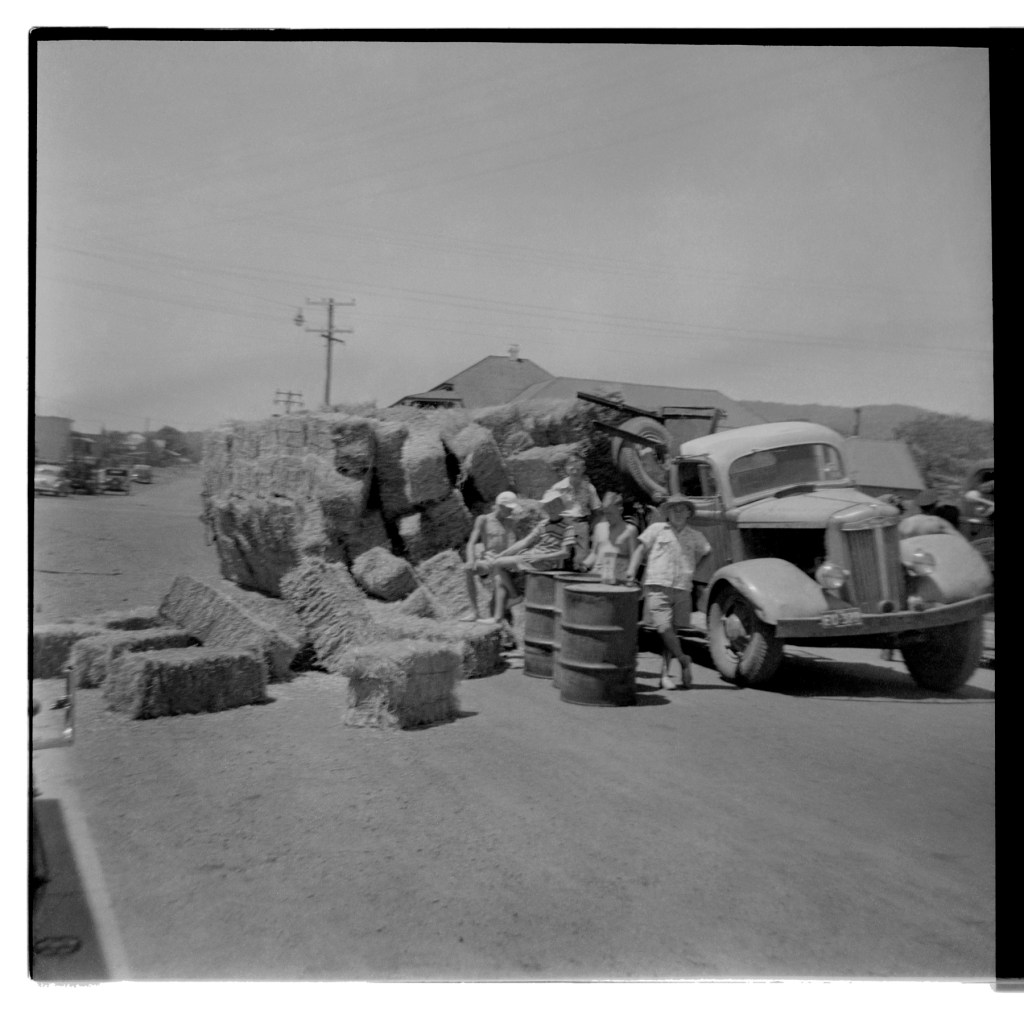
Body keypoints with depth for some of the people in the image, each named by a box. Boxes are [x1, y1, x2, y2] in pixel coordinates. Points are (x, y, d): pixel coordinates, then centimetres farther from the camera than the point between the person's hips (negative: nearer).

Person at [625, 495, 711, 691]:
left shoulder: (695, 536, 14)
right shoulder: (656, 529, 7)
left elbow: (706, 552, 31)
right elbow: (641, 549, 5)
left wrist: (691, 569, 18)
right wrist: (631, 570, -8)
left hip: (682, 589, 3)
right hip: (657, 586, -2)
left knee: (673, 630, 5)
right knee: (664, 627, -14)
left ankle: (666, 674, 15)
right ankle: (683, 660, 8)